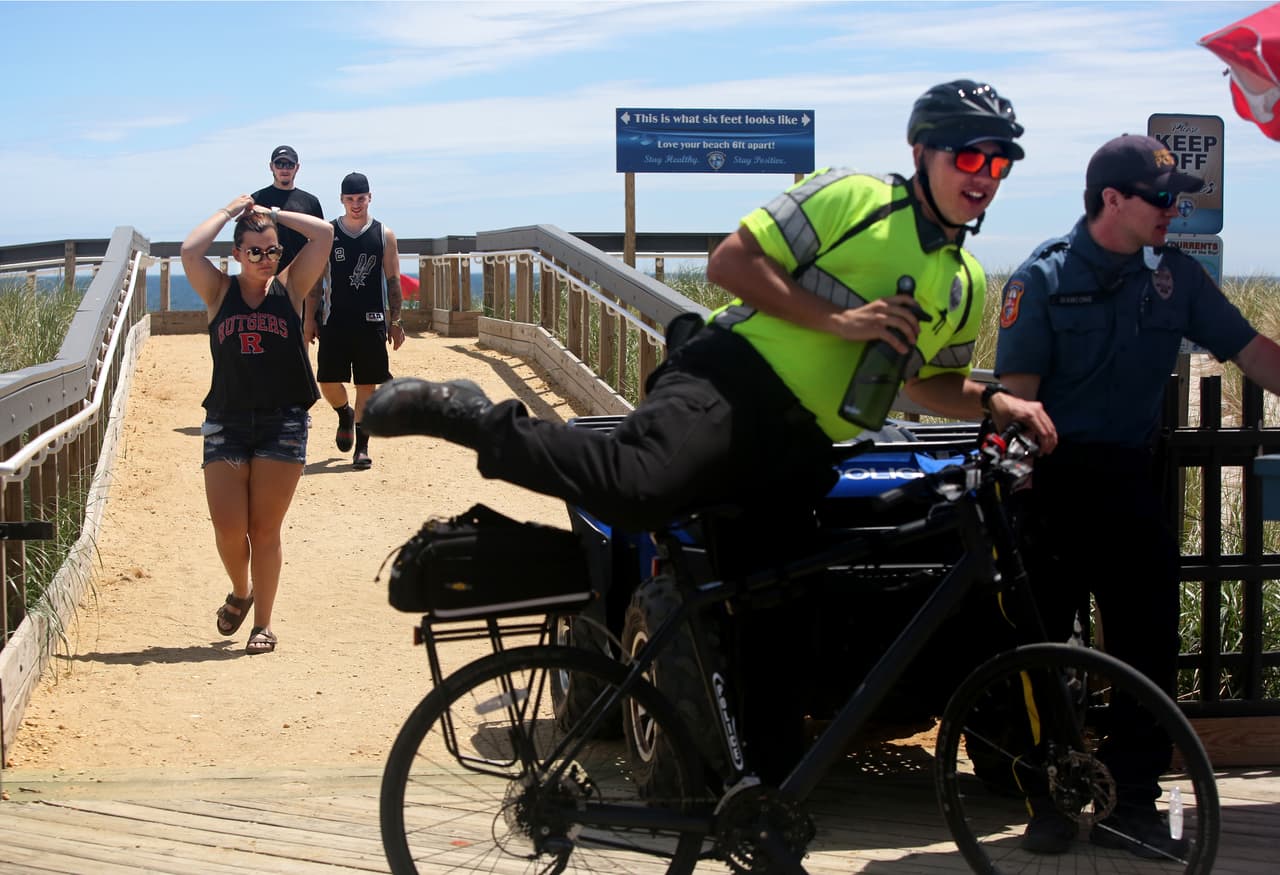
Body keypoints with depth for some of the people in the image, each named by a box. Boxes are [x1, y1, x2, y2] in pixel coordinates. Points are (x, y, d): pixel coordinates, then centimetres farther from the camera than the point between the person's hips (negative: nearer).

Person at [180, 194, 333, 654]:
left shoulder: (289, 288, 5)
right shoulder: (220, 292, 6)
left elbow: (324, 233, -4)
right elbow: (190, 250, -12)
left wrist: (272, 213, 4)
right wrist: (231, 210, 0)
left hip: (283, 424, -1)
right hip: (226, 423, 1)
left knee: (265, 530, 1)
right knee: (228, 529, -2)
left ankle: (263, 623, 13)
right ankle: (240, 593, 28)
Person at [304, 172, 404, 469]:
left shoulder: (384, 235, 3)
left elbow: (393, 281, 5)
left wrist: (395, 322, 1)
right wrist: (310, 319, 1)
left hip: (371, 322, 0)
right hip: (334, 321, 1)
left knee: (367, 384, 1)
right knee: (328, 381, -3)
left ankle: (362, 445, 10)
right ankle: (345, 416, 29)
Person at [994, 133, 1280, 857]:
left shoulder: (1174, 275, 7)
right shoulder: (1045, 278, -5)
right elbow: (1018, 389, -9)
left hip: (1130, 479, 4)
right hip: (1053, 483, -4)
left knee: (1150, 644, 2)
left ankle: (1134, 800, 12)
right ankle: (1048, 799, 12)